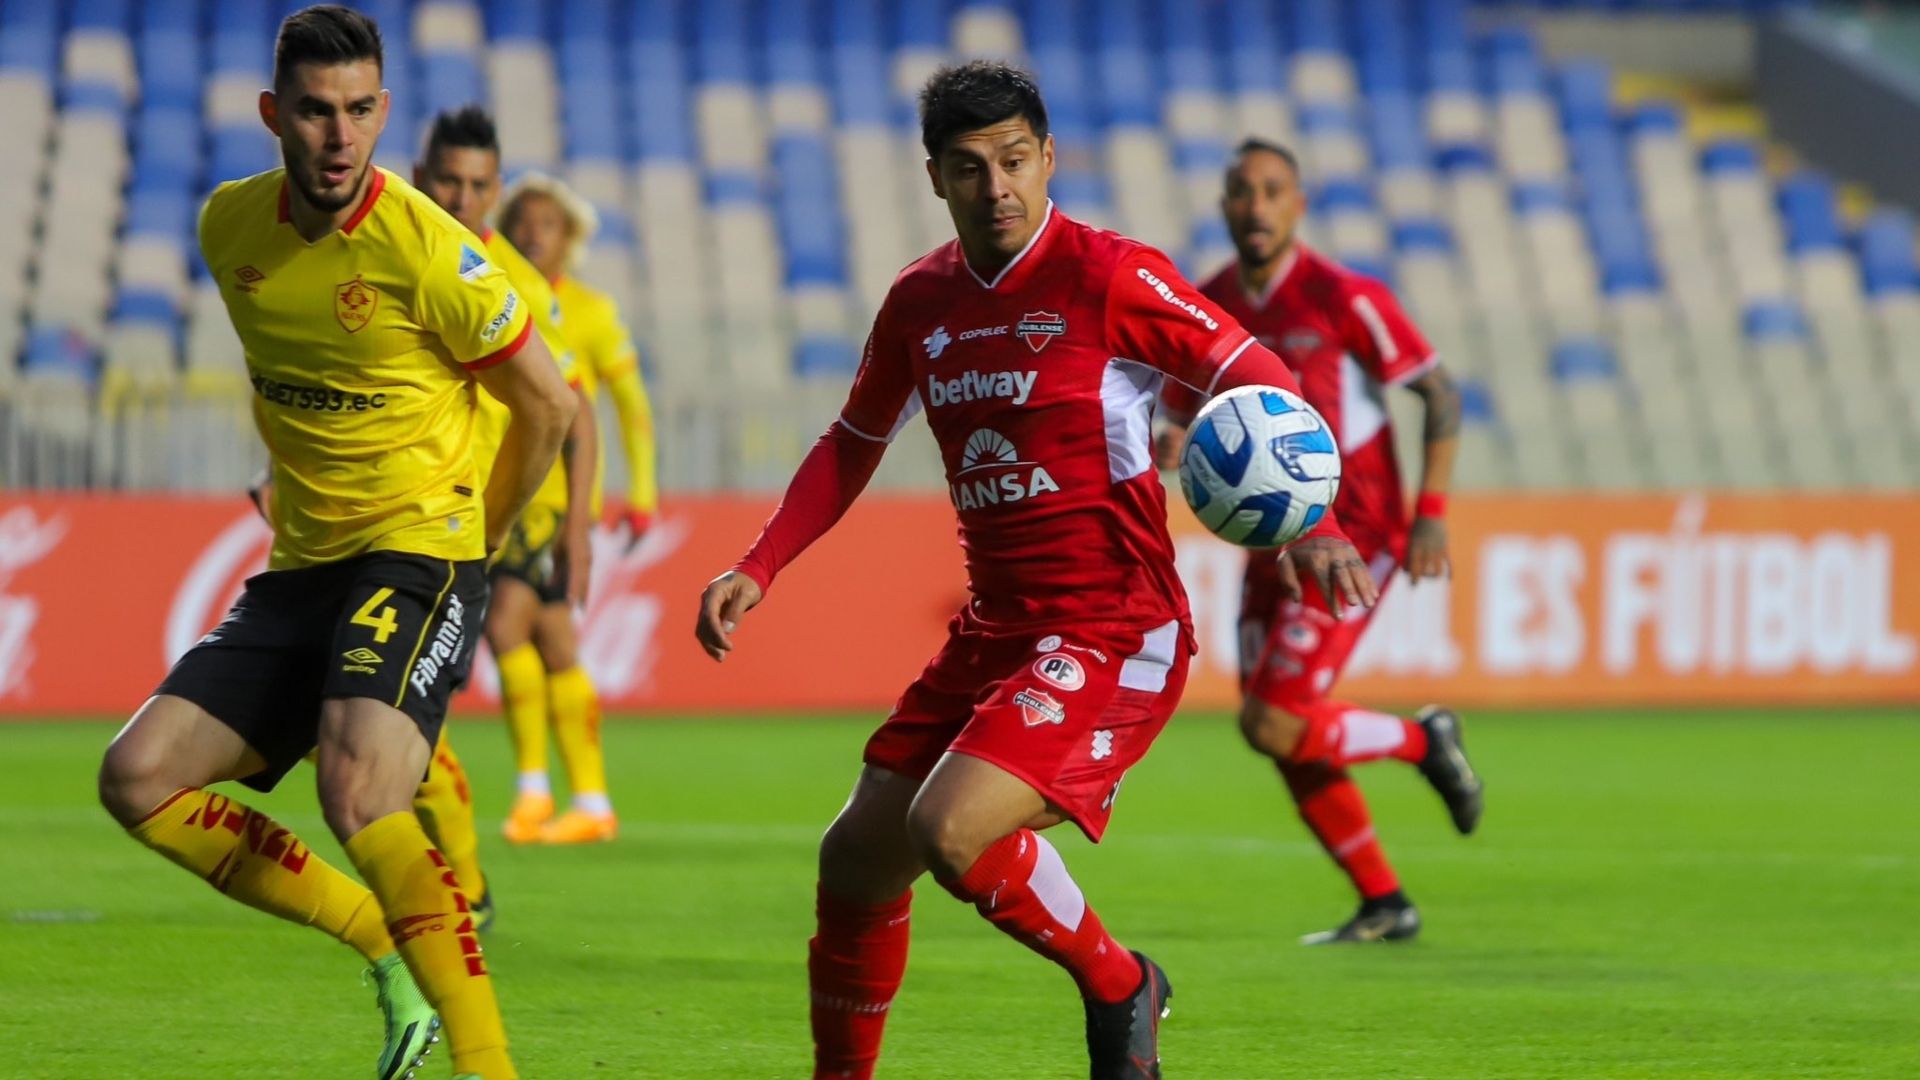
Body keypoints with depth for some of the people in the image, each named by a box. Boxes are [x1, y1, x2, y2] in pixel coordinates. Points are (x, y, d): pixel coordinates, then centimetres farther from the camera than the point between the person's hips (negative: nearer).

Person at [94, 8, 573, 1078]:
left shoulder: (425, 249, -16)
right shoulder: (230, 227, 3)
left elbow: (551, 404, -3)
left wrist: (476, 542, 8)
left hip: (417, 549, -7)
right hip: (299, 567, 7)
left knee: (358, 794, -30)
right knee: (140, 778, -7)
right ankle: (389, 947, 4)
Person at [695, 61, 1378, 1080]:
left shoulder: (1108, 278, -12)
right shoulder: (920, 301, 8)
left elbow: (1262, 385, -10)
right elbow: (852, 446, 23)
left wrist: (1310, 527, -25)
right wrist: (757, 568, 12)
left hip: (1113, 632, -7)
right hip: (993, 631, 7)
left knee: (951, 828, -25)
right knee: (856, 858, 7)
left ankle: (1118, 986, 0)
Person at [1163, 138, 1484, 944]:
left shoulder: (1340, 297, -12)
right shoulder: (1206, 310, 5)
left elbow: (1440, 392, -8)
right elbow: (1185, 417, 14)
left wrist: (1431, 510, -17)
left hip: (1353, 536, -6)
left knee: (1272, 724, -16)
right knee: (1288, 746, 4)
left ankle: (1423, 741, 10)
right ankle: (1384, 905, 19)